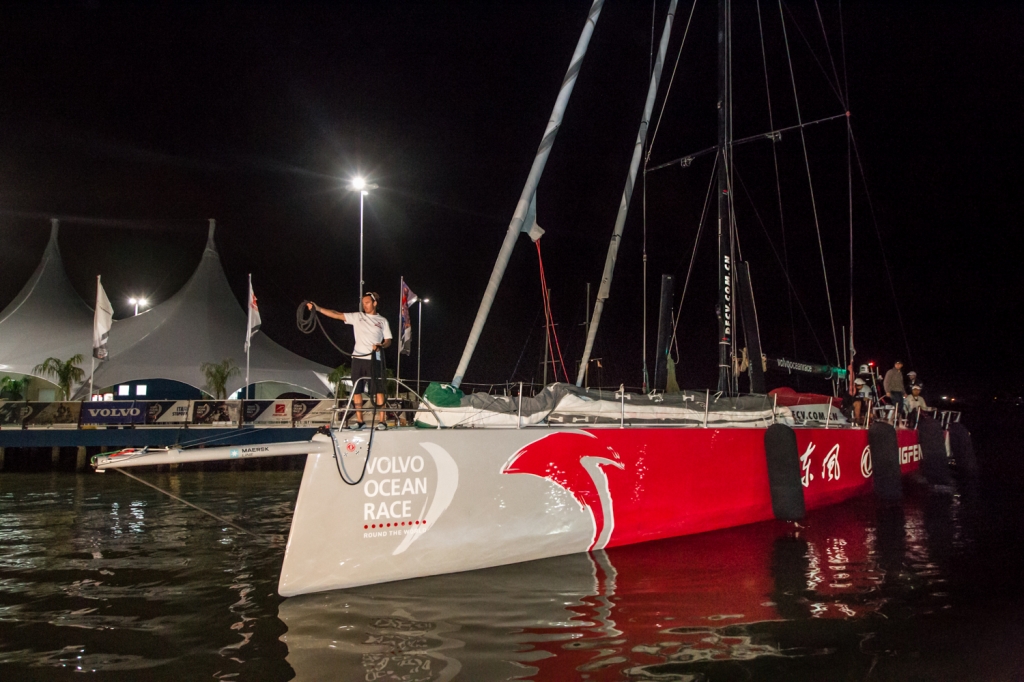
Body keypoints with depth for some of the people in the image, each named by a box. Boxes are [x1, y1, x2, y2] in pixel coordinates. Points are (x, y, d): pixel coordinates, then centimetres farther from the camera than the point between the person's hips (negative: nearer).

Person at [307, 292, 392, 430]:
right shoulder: (357, 317, 8)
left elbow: (388, 340, 6)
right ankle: (359, 420, 12)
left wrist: (381, 346, -16)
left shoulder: (382, 320, 6)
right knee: (356, 390, 3)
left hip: (375, 360, -2)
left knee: (379, 390, -4)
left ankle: (381, 421, 1)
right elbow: (336, 314, 0)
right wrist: (318, 308, -10)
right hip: (358, 358, 2)